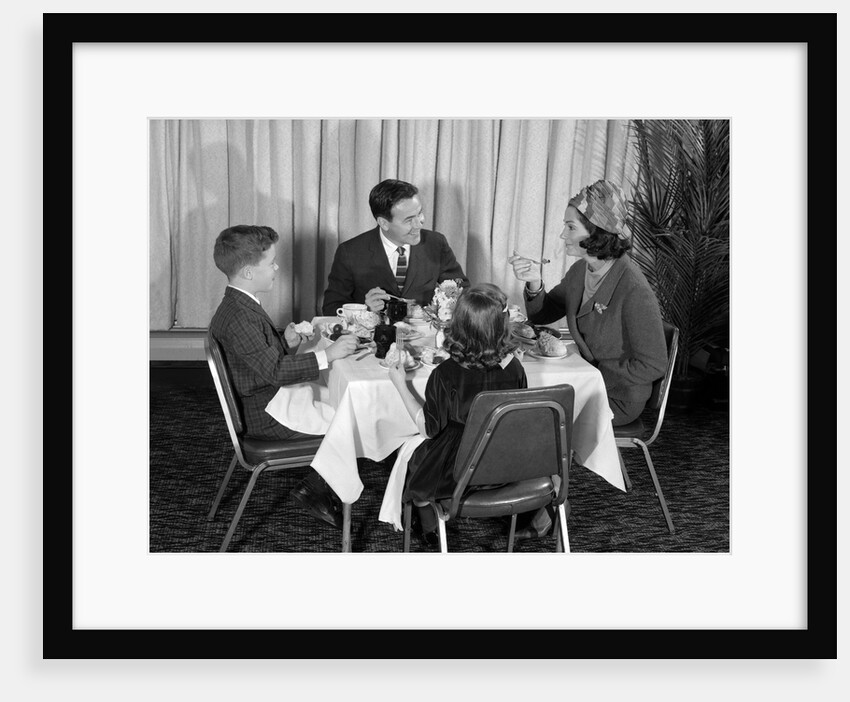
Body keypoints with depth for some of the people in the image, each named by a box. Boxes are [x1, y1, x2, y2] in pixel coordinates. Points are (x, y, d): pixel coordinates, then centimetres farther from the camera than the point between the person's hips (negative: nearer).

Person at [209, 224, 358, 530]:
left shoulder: (241, 306, 8)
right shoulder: (239, 317, -25)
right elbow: (273, 370, -30)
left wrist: (286, 341, -3)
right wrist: (327, 355, -30)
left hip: (270, 400, 10)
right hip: (267, 418, -10)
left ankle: (323, 489, 14)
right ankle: (314, 492, 8)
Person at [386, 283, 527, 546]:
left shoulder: (445, 374, -26)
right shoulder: (514, 367, -17)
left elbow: (429, 428, -15)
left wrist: (401, 384, -8)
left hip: (457, 474, -4)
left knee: (412, 456, 29)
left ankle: (429, 526, 46)